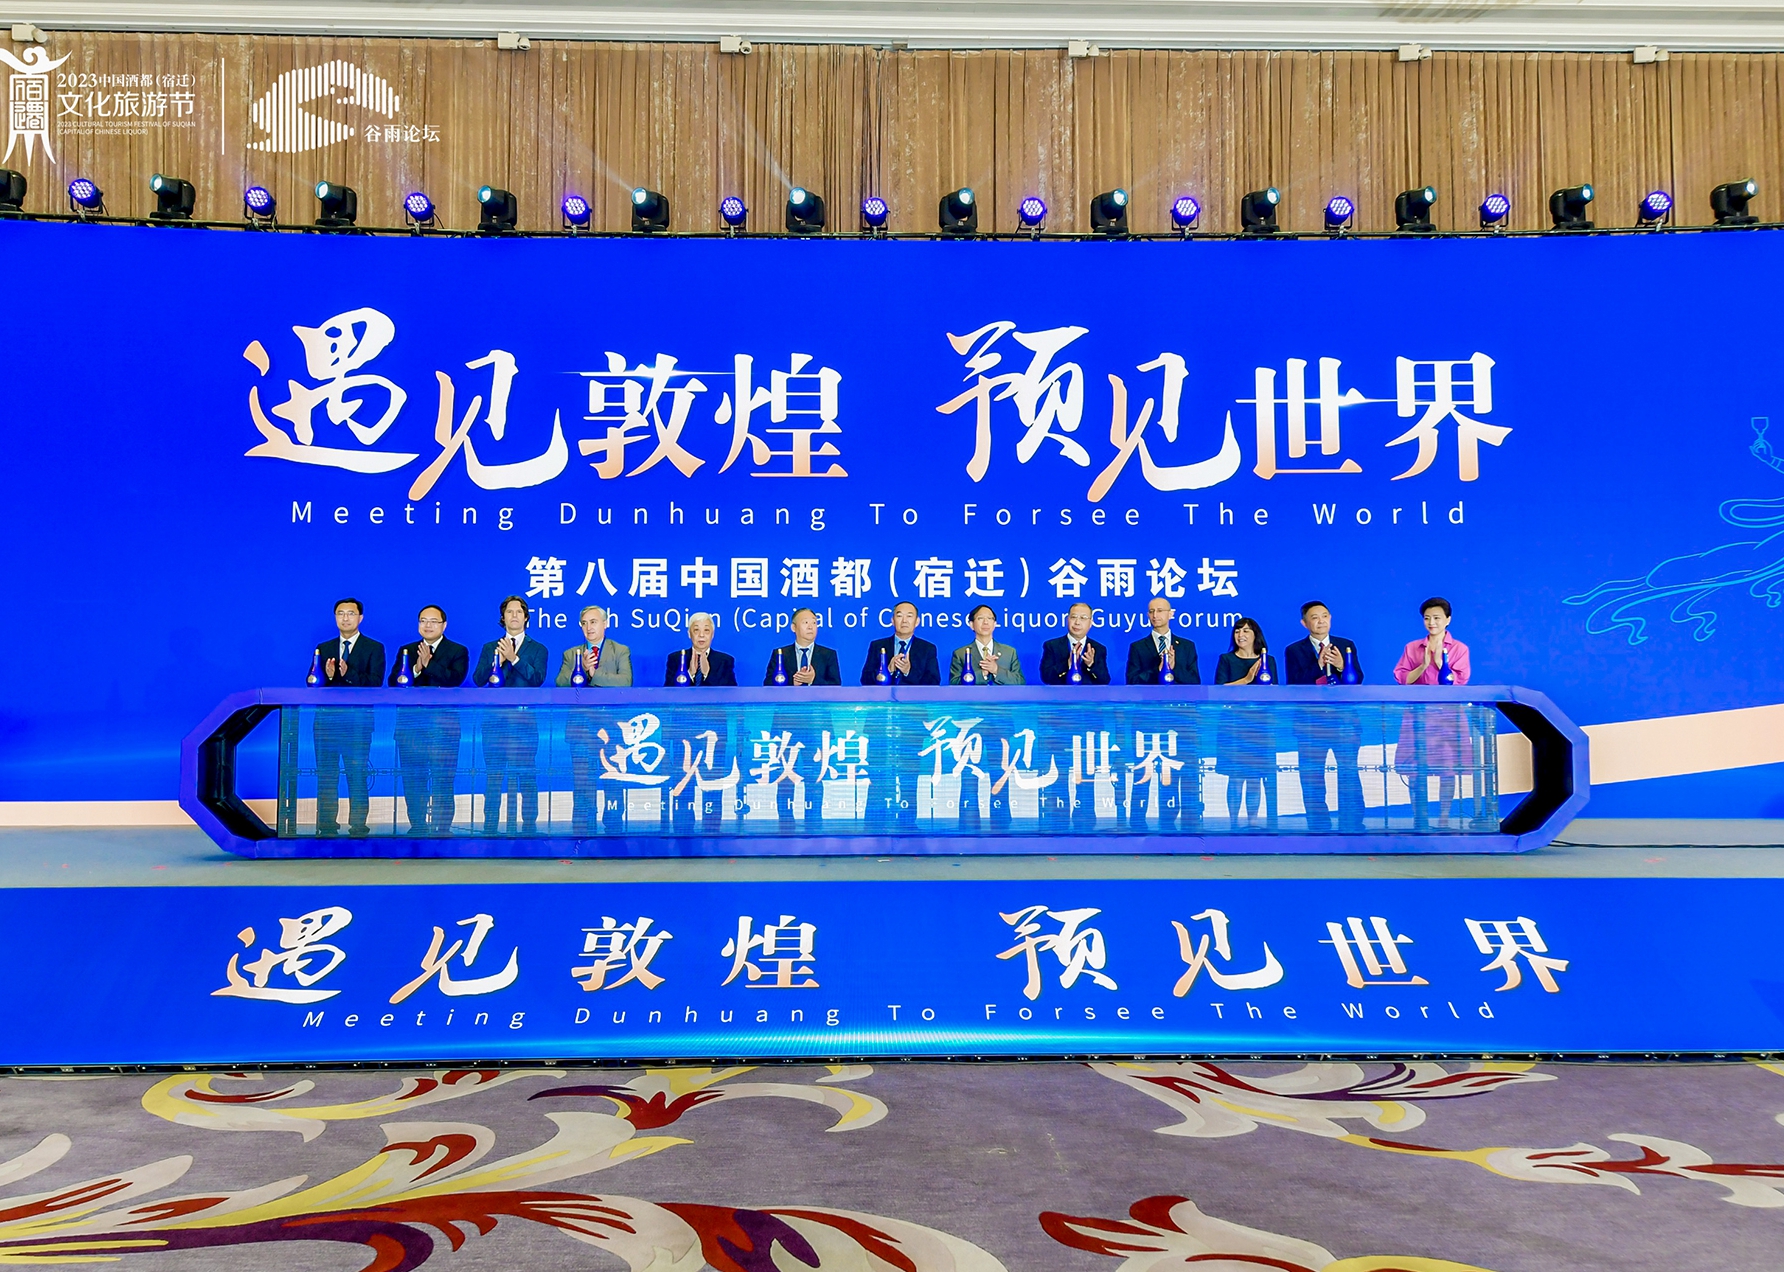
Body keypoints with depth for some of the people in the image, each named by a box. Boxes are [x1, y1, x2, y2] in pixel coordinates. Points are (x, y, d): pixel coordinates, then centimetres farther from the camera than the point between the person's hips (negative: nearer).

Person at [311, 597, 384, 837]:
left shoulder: (374, 648, 6)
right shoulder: (323, 649, 16)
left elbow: (375, 683, -8)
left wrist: (348, 674, -22)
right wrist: (328, 675, -15)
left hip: (358, 721, -3)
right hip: (326, 719, 3)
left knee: (358, 775, -5)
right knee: (326, 775, 5)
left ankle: (358, 826, -1)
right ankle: (326, 826, 10)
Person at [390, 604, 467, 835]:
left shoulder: (458, 651, 6)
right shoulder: (406, 651, 16)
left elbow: (455, 680, -12)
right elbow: (393, 682, 2)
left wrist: (429, 664, -15)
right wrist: (416, 668, -13)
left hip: (443, 726, -4)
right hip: (410, 724, 4)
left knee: (443, 779, -5)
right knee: (412, 779, 6)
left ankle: (442, 827, 0)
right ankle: (417, 826, 15)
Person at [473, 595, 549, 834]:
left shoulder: (537, 649, 9)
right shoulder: (490, 648, 16)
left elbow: (538, 679, -7)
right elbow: (478, 680, 4)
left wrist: (514, 658, -17)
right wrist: (496, 661, -13)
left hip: (523, 719, -2)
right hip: (494, 719, 2)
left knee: (527, 776, -3)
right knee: (493, 776, 3)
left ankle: (529, 826, 1)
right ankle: (490, 827, 7)